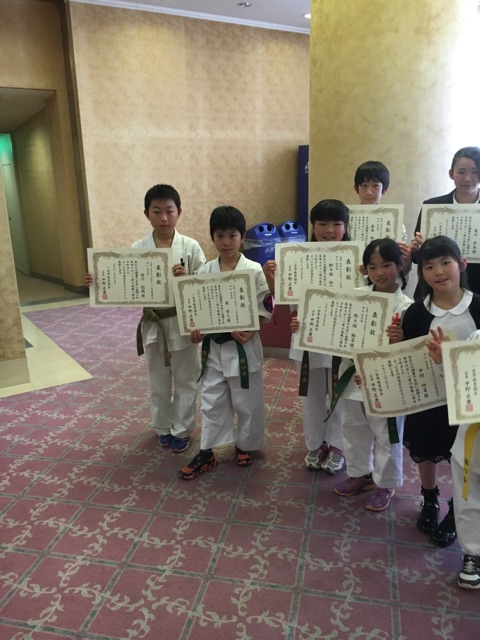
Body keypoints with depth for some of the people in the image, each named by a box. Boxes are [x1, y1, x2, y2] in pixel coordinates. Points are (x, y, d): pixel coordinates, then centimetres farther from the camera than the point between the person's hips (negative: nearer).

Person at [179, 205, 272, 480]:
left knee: (247, 401, 12)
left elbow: (265, 309, -9)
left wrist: (249, 333, -22)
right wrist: (196, 330, -11)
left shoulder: (254, 270, -10)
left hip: (243, 346, -3)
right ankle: (206, 453, 25)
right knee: (211, 401, 12)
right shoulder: (205, 271, 0)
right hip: (213, 346, 3)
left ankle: (245, 445, 35)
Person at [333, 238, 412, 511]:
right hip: (353, 376, 4)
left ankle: (385, 483, 37)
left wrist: (401, 340, -33)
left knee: (387, 436, 13)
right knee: (354, 429, 21)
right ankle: (359, 473, 45)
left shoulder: (406, 307, -13)